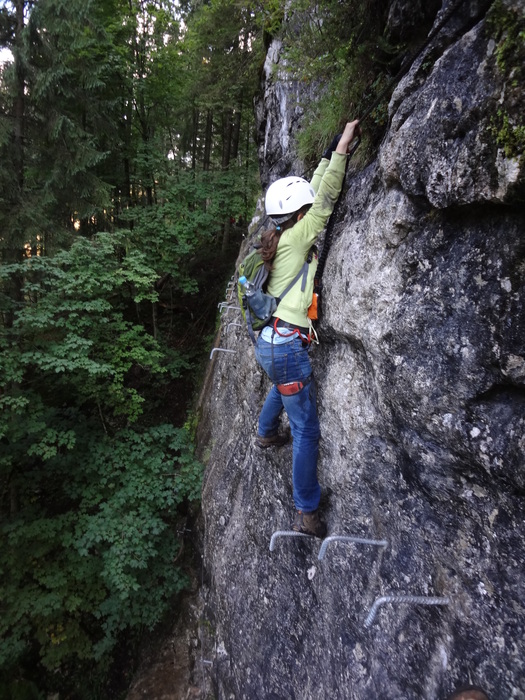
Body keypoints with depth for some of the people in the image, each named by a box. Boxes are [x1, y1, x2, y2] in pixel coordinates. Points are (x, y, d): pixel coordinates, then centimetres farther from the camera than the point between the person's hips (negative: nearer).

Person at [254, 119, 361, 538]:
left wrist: (331, 155, 19)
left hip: (270, 342, 10)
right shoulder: (295, 239, -12)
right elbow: (325, 202, -11)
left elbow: (315, 194, 19)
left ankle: (266, 434, 62)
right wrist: (340, 150, -5)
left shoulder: (279, 237, 11)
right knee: (307, 430, -1)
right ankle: (307, 514, 9)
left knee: (283, 388, 39)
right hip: (287, 347, -9)